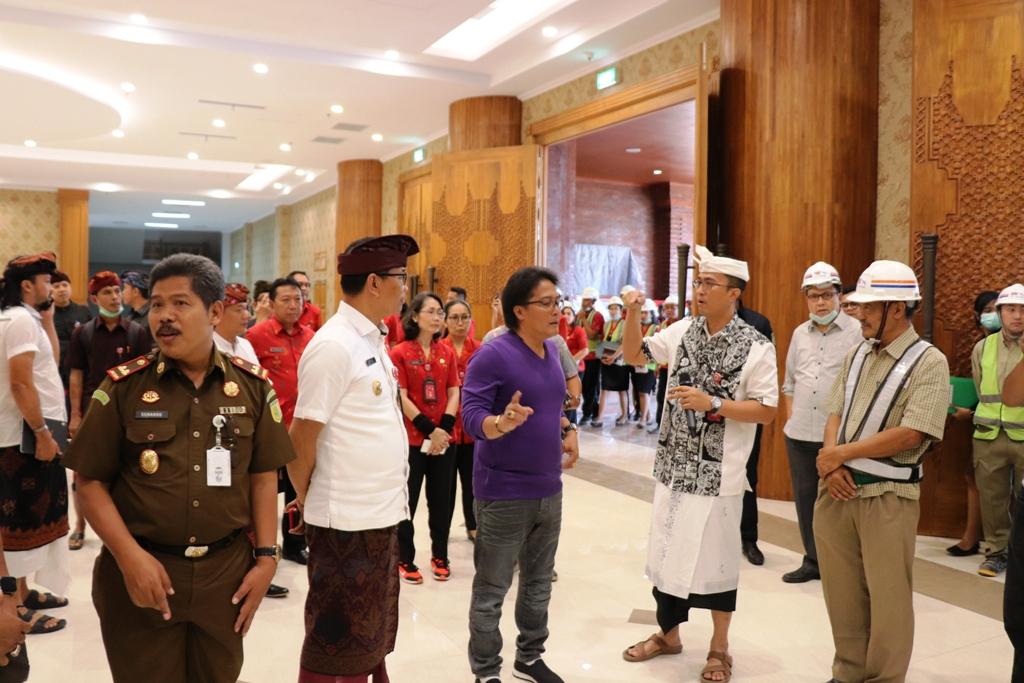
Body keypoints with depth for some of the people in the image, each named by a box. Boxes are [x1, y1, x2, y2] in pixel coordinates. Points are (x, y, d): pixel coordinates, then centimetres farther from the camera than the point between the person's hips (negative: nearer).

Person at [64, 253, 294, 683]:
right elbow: (90, 481, -3)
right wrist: (129, 556, -14)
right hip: (140, 570, -1)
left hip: (227, 571, 2)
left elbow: (264, 477, 3)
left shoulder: (253, 386, -1)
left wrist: (266, 556, -2)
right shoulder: (123, 387, -5)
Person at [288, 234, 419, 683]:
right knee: (336, 644, 8)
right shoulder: (334, 345, -18)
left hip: (381, 514, 8)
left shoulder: (372, 339, 9)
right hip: (346, 521, -8)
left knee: (370, 635, 21)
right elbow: (301, 439, -15)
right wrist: (305, 499, 0)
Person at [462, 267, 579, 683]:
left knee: (539, 584, 20)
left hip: (548, 489, 7)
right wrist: (503, 422, -43)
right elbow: (472, 416, -23)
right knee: (491, 591, 6)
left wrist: (567, 430, 5)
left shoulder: (552, 350, 7)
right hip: (504, 493, -7)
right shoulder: (493, 355, -17)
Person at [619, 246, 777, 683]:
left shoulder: (756, 347, -12)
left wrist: (712, 403, -22)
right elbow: (635, 356, 11)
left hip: (717, 471, -5)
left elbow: (766, 411, -12)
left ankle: (719, 647, 28)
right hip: (673, 464, 5)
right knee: (665, 550, 15)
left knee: (715, 558, 7)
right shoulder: (683, 331, 3)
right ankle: (668, 633, 35)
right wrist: (632, 315, -5)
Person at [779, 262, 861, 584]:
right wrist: (790, 417, 12)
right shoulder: (800, 333, 13)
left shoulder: (856, 331, -5)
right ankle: (812, 561, 27)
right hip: (799, 434, 6)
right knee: (805, 498, 13)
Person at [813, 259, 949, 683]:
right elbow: (835, 415, 9)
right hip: (836, 490, 6)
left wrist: (841, 453, -13)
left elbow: (910, 435, -18)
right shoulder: (857, 355, 10)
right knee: (841, 593, 14)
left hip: (887, 497, -6)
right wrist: (831, 465, -9)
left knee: (886, 598, 6)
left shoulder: (929, 362, -10)